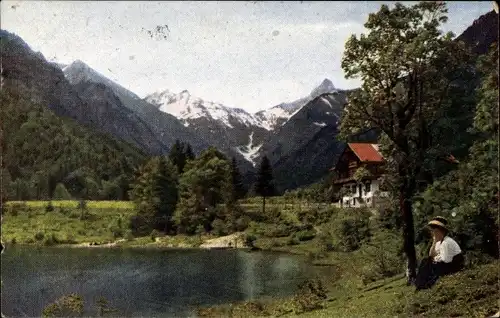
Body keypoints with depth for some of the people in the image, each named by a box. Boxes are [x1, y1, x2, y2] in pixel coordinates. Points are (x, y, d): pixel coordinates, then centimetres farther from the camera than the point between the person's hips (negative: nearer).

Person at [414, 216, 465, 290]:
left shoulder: (447, 242, -22)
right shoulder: (439, 242, 7)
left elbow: (445, 260, -25)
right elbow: (431, 256, 4)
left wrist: (436, 258, -7)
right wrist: (434, 243, -7)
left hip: (454, 265, -9)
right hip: (448, 263, 9)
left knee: (427, 265, -11)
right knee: (426, 261, 3)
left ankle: (425, 285, 4)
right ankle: (420, 284, 2)